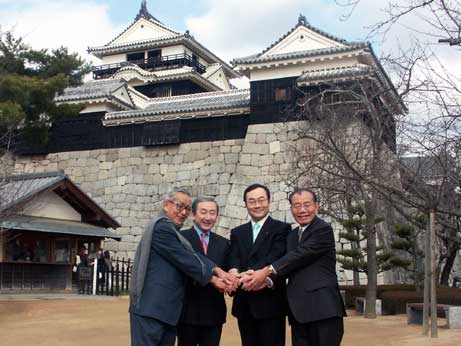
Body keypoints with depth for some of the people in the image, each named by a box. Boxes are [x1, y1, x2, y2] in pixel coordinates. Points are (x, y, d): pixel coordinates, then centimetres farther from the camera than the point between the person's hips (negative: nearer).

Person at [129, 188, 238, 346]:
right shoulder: (162, 227, -11)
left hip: (166, 308, 10)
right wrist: (213, 279, -4)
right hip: (151, 307, -10)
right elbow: (185, 261, -13)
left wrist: (217, 270, -8)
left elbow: (192, 255, 6)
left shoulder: (171, 229, 19)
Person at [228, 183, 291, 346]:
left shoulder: (281, 228, 1)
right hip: (244, 304, 4)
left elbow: (275, 258, -15)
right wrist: (234, 272, -26)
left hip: (270, 303, -4)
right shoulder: (237, 232, 15)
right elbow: (234, 259, -1)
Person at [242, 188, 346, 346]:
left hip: (323, 309, -7)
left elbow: (300, 255, -15)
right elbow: (289, 265, 13)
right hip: (299, 310, 7)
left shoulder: (323, 229, -6)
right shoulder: (292, 235, 20)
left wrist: (267, 271, -16)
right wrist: (268, 279, -7)